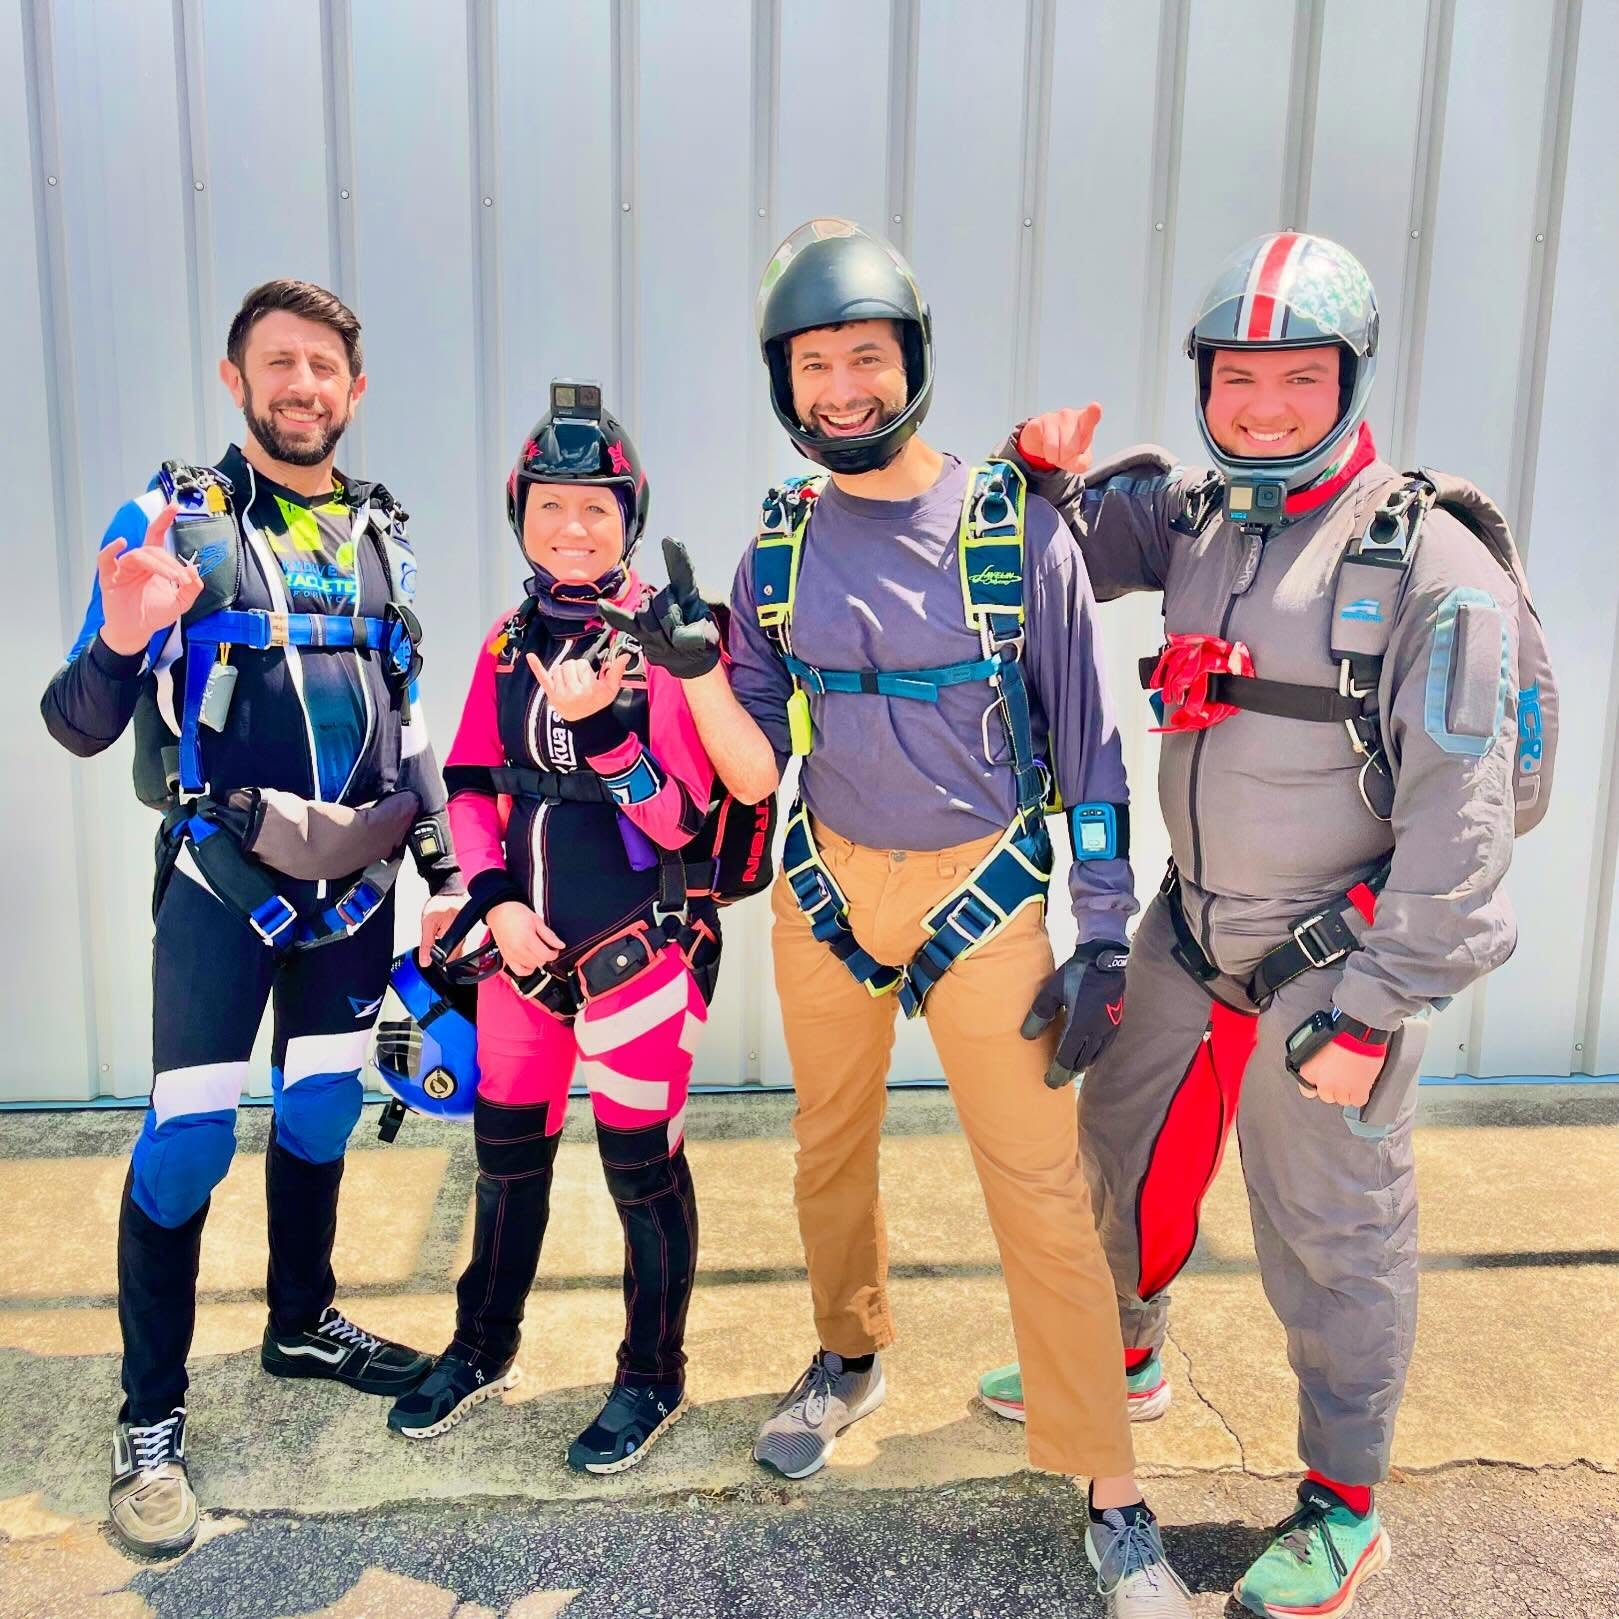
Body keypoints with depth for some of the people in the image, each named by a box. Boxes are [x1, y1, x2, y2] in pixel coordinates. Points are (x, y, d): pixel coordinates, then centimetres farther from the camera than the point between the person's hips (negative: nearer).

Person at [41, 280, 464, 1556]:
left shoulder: (383, 533, 8)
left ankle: (303, 1324, 36)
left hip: (355, 881, 5)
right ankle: (151, 1417, 14)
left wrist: (445, 865, 9)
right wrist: (121, 642, -31)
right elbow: (82, 727, -10)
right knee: (186, 1145, -3)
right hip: (224, 877, -4)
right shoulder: (177, 515, -6)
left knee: (321, 1115, 16)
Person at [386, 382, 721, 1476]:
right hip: (525, 946, 6)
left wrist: (598, 723, -28)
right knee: (508, 1148, 19)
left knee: (643, 1164, 6)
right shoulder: (510, 644, 5)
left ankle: (655, 1378, 29)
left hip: (641, 951, -5)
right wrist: (497, 900, -4)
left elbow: (683, 818, -16)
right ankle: (484, 1350, 42)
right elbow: (472, 787, 10)